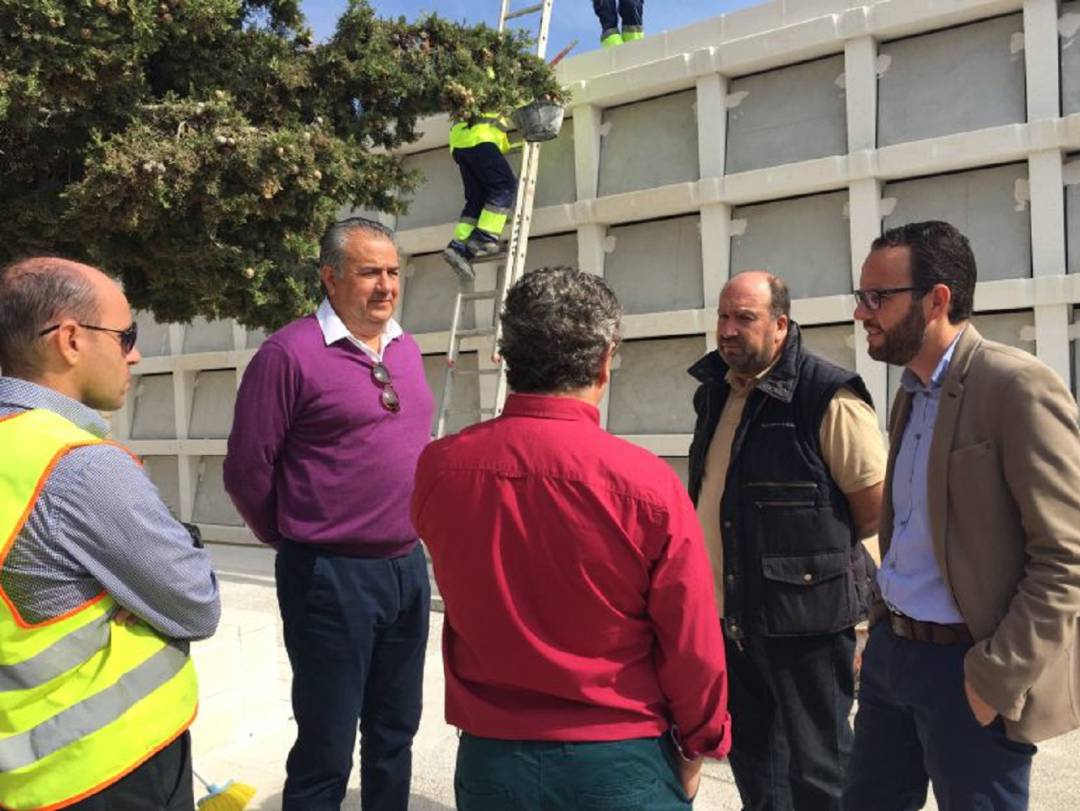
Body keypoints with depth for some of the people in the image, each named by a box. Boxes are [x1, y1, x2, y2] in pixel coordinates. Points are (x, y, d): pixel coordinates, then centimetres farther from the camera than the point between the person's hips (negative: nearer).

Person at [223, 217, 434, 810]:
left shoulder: (406, 349, 8)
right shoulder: (290, 352, -14)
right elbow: (247, 472, -10)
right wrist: (296, 541, 4)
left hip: (409, 568, 7)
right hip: (331, 576, -6)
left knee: (394, 734, 19)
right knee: (326, 751, 7)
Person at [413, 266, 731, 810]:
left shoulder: (438, 467, -13)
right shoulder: (648, 485, -21)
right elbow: (693, 646, -12)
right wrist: (696, 747, 5)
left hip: (491, 759, 2)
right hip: (620, 765, -2)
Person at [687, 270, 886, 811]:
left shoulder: (828, 398, -16)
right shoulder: (715, 392, 8)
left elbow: (876, 505, -13)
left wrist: (819, 553, -2)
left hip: (802, 615, -7)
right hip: (728, 611, 7)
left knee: (814, 766, 7)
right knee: (751, 757, 22)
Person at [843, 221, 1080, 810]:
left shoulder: (1018, 386, -16)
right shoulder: (912, 390, 10)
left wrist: (998, 678, -19)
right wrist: (883, 627, 10)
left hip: (970, 668, -8)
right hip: (892, 650, 8)